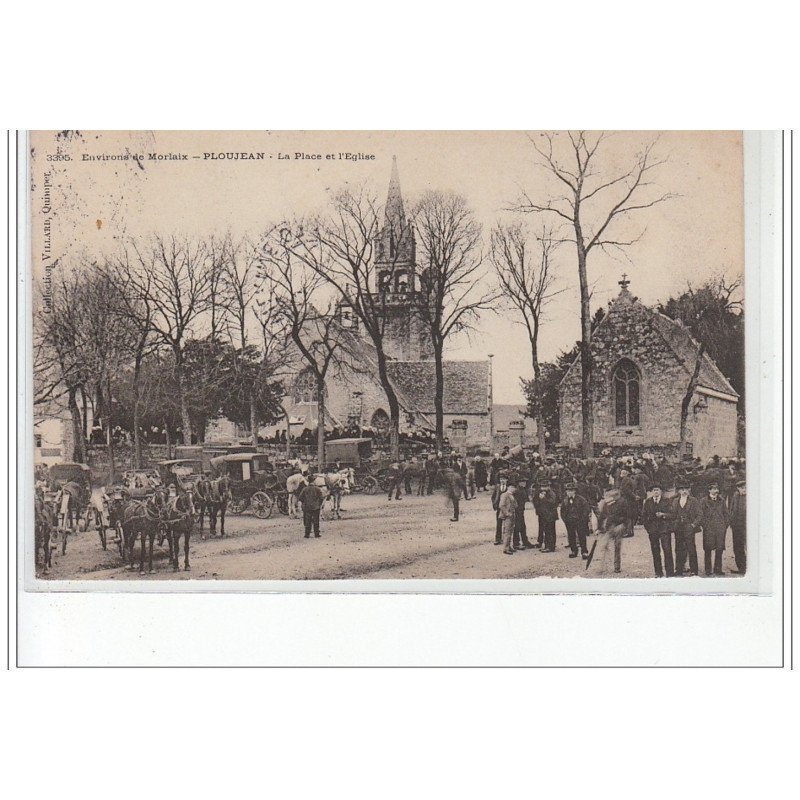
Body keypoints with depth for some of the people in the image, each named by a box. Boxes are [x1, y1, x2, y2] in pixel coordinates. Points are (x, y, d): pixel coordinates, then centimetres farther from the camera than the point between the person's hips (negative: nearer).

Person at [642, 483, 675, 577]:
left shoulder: (666, 501, 2)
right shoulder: (648, 502, 10)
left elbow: (672, 515, -2)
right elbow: (643, 515, 16)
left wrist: (663, 514, -17)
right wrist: (647, 526, 7)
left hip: (664, 529, -3)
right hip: (652, 530, 3)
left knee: (667, 551, -8)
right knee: (655, 552, 4)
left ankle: (670, 573, -5)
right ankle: (658, 573, 12)